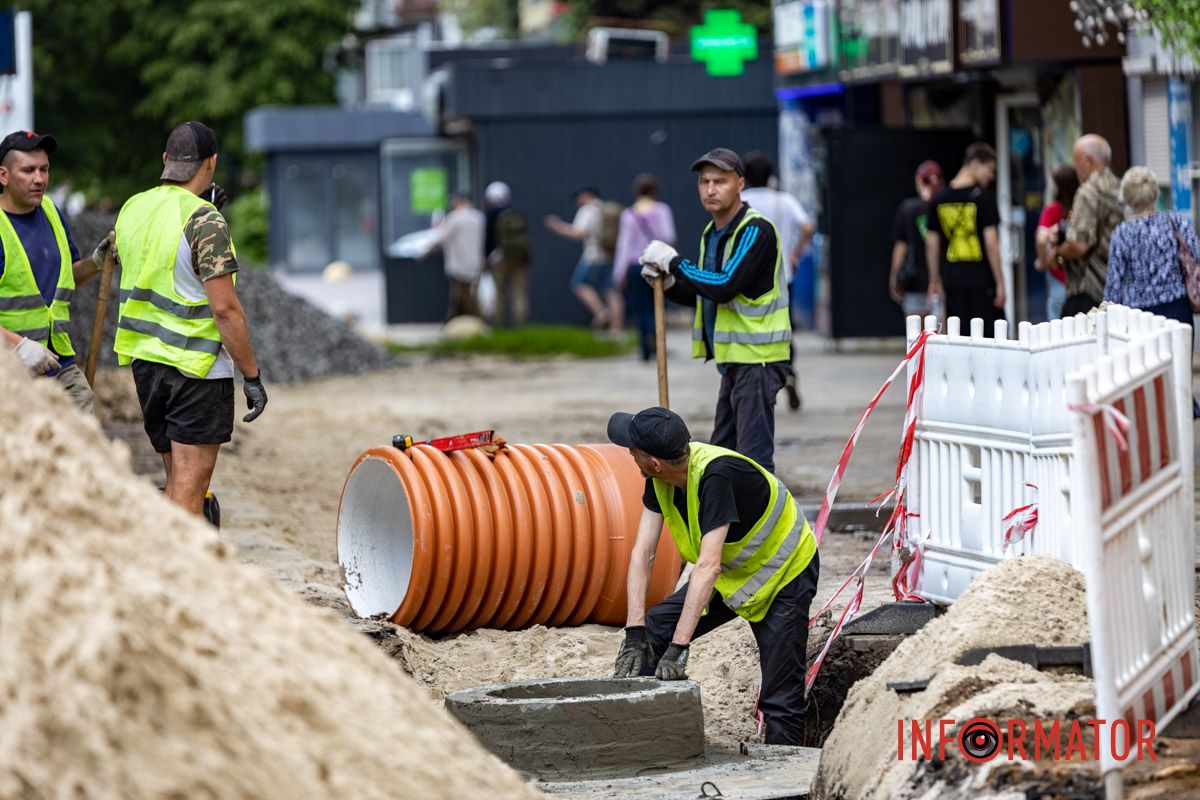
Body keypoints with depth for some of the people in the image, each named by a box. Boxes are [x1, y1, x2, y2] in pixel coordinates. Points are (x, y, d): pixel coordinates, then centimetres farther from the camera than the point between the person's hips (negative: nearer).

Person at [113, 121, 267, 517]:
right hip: (195, 367, -8)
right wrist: (252, 376, -13)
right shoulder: (205, 222, -17)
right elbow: (225, 309, -20)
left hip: (144, 360, 8)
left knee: (178, 480, 16)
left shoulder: (133, 209, 7)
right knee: (190, 486, -6)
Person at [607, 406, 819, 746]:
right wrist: (635, 634, -23)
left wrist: (678, 647, -43)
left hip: (784, 576, -7)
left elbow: (708, 566, -41)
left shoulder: (716, 476, -37)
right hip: (730, 573, 8)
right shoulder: (661, 478, -15)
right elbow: (642, 553, -15)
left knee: (780, 698, -11)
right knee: (651, 632, -1)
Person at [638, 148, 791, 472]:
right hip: (733, 360, 10)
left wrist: (673, 262, -15)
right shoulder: (712, 234, 15)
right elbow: (702, 295, 22)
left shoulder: (756, 230, -14)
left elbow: (725, 286, -25)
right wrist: (667, 281, 3)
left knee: (754, 457, -12)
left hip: (758, 360, -10)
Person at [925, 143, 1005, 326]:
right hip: (982, 281, -5)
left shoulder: (939, 199, 8)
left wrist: (934, 282, 18)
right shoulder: (984, 198, -8)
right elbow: (991, 243, -12)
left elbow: (932, 244, 11)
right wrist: (1000, 283, -7)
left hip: (952, 283, 5)